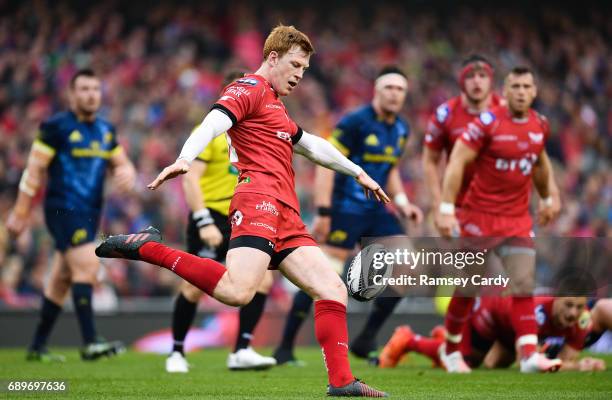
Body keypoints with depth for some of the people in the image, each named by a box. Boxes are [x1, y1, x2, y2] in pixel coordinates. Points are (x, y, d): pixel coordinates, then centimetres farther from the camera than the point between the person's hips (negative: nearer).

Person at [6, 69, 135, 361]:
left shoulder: (105, 130, 14)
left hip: (90, 213, 7)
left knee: (61, 280, 11)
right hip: (64, 211, -7)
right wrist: (20, 213, -8)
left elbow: (121, 164, 21)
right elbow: (34, 169, -7)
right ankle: (90, 343, -20)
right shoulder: (56, 127, -7)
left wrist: (126, 173, -5)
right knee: (87, 266, -19)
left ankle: (37, 347, 19)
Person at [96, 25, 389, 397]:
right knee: (238, 290, -29)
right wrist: (184, 160, -35)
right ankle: (147, 247, -16)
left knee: (333, 289, 2)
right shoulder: (250, 89, 2)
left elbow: (312, 145, 46)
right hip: (260, 199, -10)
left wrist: (357, 172, 53)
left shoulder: (275, 105, 31)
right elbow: (214, 123, -16)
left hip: (286, 213, 10)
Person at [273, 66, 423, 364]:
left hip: (376, 211, 8)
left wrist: (402, 203, 9)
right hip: (346, 210, -8)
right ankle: (285, 349, 0)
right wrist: (323, 213, -20)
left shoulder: (401, 129, 11)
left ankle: (365, 341, 8)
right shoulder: (355, 123, -13)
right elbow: (326, 164, -15)